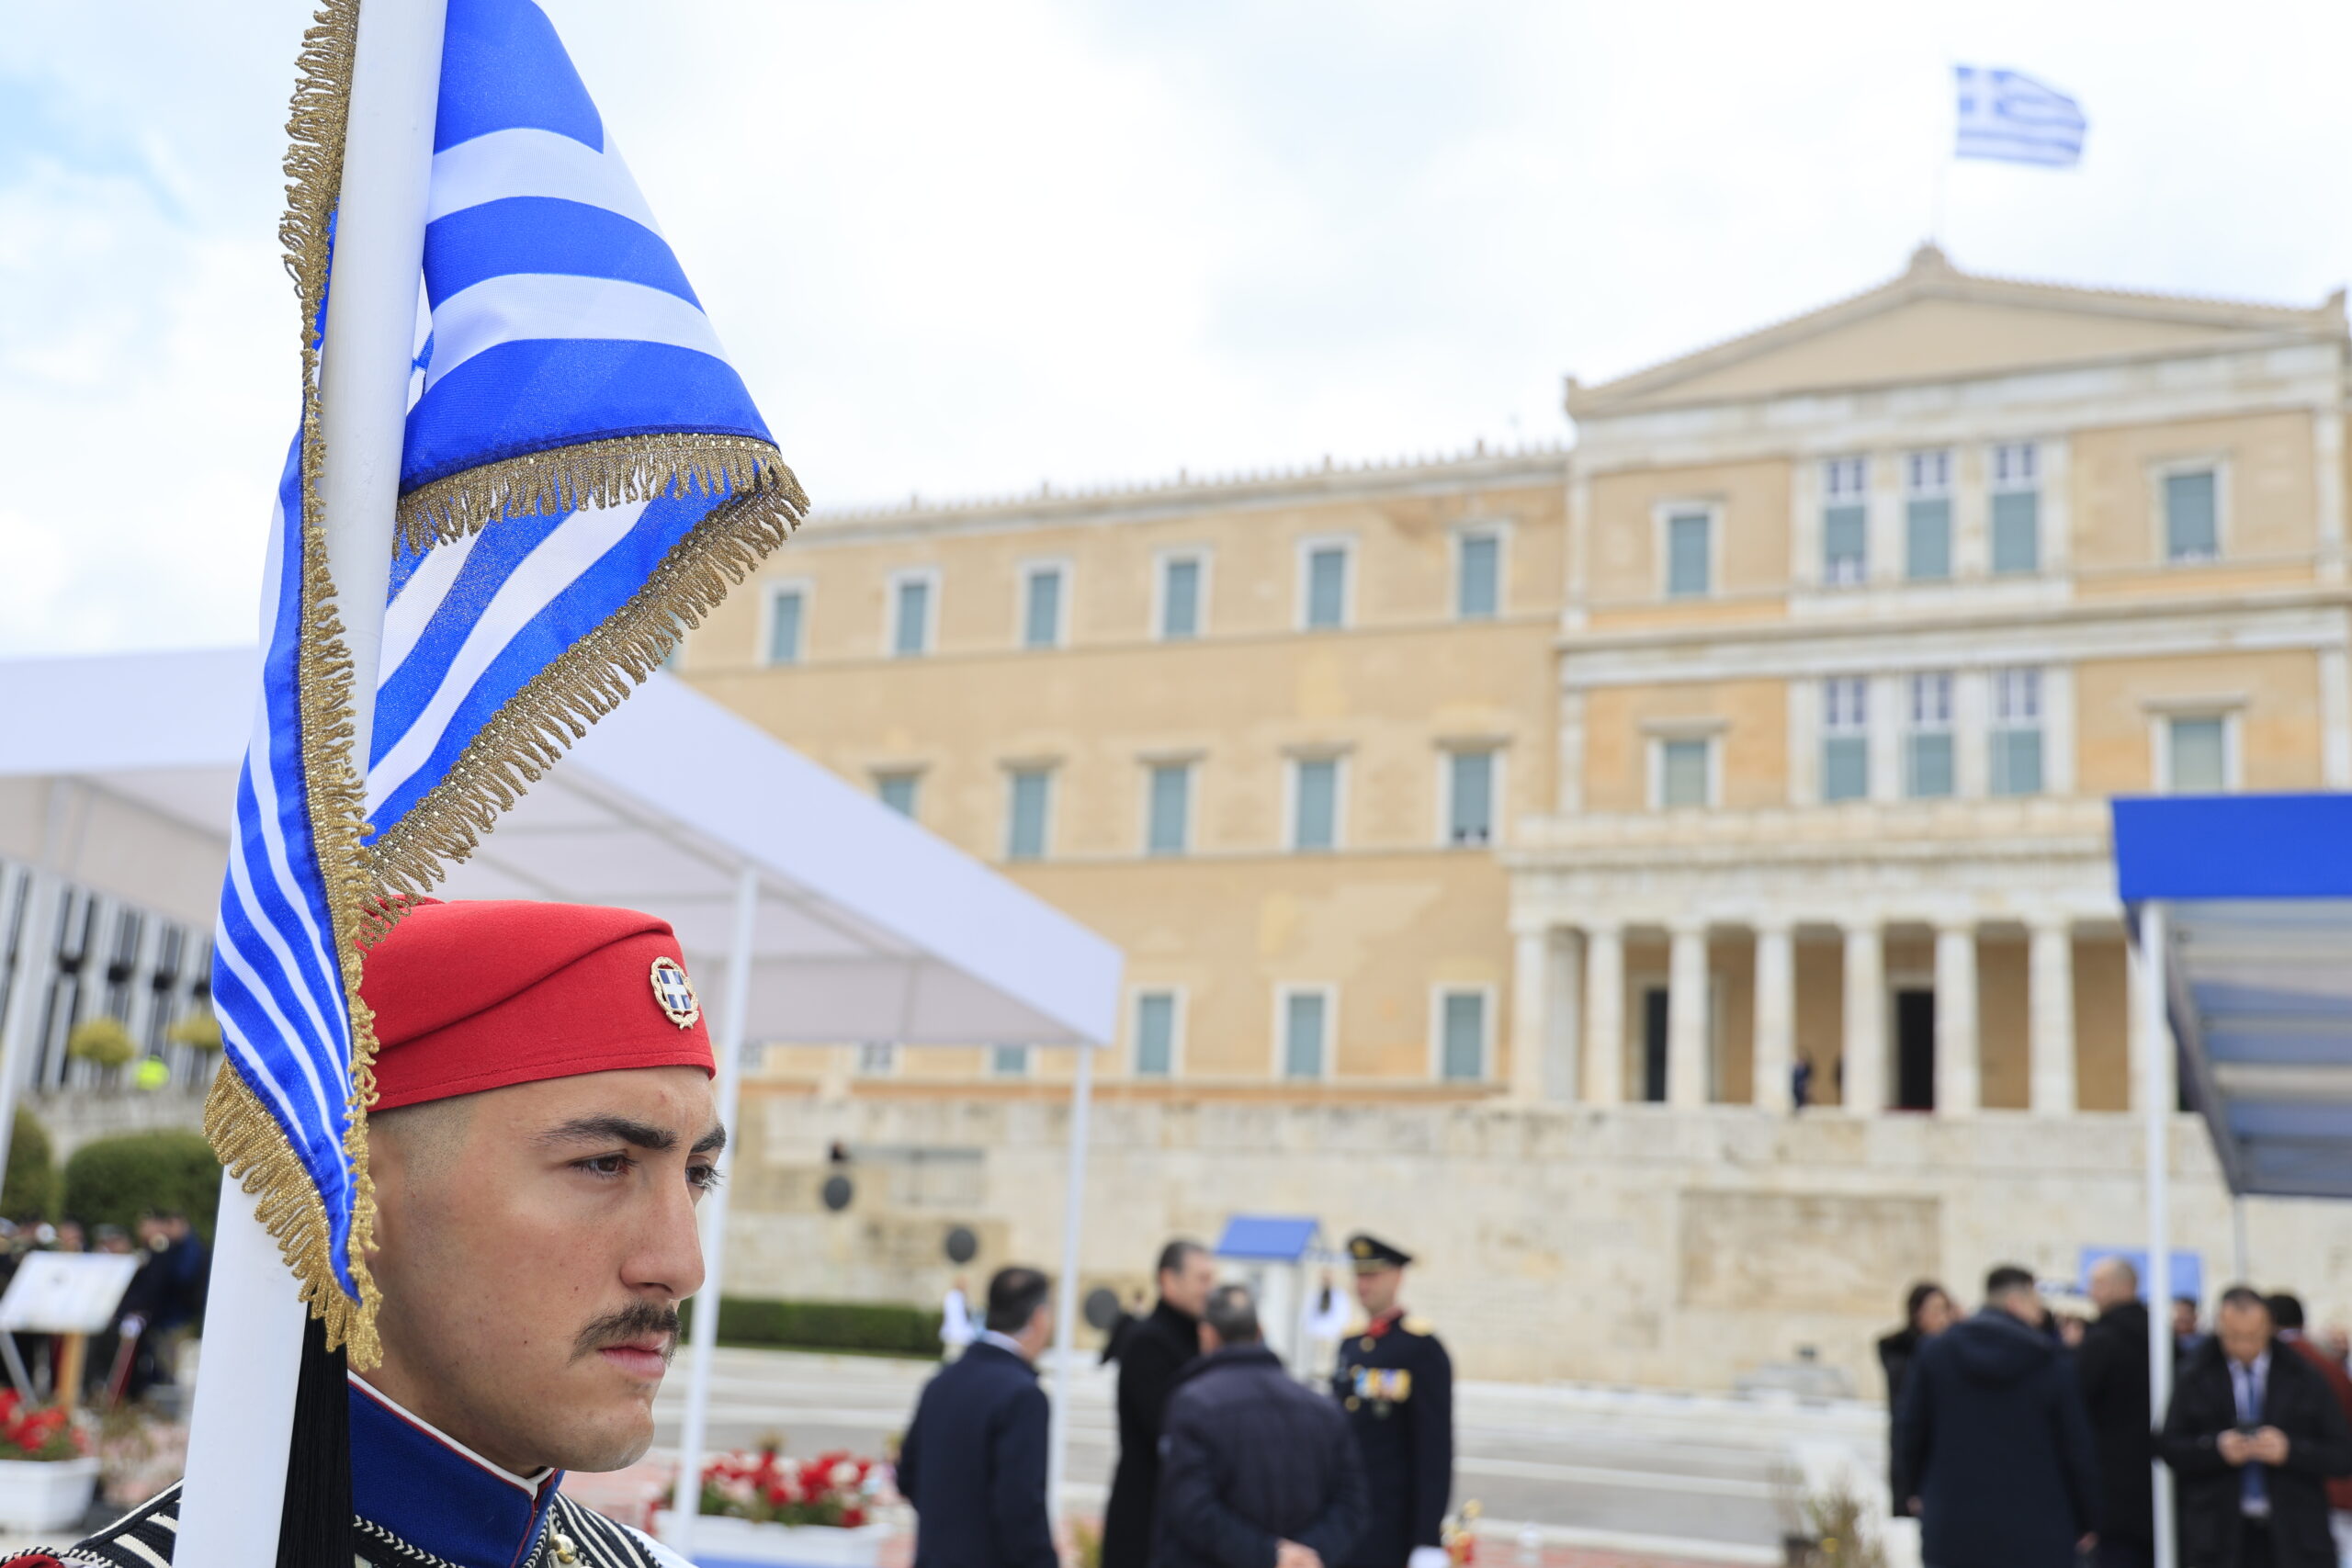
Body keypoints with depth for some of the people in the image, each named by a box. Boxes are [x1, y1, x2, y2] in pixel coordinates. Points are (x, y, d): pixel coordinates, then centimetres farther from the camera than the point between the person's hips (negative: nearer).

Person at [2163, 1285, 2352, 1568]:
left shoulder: (2304, 1380, 3)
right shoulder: (2197, 1380, 4)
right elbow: (2170, 1447, 2)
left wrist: (2290, 1450, -17)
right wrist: (2216, 1447, -16)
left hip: (2294, 1536, 0)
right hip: (2219, 1534, 0)